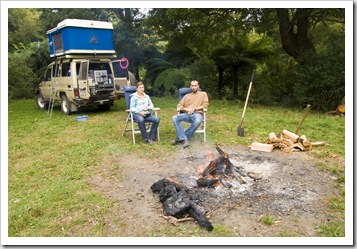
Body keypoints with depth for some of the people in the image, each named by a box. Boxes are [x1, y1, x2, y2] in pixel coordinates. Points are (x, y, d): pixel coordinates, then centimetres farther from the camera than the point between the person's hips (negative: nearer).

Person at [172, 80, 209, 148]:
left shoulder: (203, 94, 17)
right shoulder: (187, 96, 25)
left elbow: (205, 105, 4)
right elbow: (179, 105, 16)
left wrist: (194, 109, -8)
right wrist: (186, 109, -6)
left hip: (197, 113, -3)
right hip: (187, 114, 3)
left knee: (198, 121, -41)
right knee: (175, 118, -29)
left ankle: (180, 138, -29)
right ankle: (184, 139, -34)